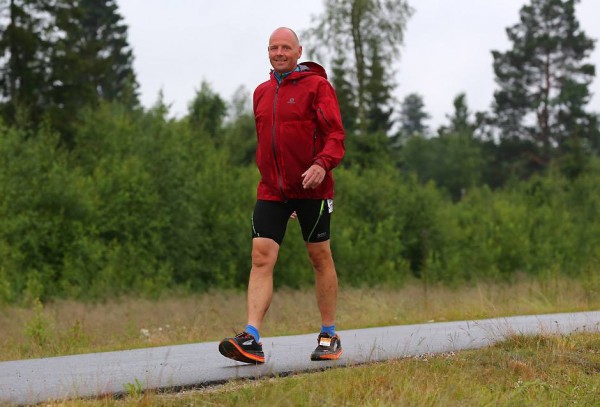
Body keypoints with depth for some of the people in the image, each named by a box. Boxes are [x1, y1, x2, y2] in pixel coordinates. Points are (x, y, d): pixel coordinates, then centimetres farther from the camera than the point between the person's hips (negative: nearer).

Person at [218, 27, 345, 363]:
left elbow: (335, 134, -11)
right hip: (271, 191, 4)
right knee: (261, 257, -9)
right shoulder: (262, 93, 14)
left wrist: (323, 164, -28)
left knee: (320, 257, 7)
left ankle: (329, 336, 19)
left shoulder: (317, 86, -4)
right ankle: (252, 340, -17)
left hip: (311, 188, -4)